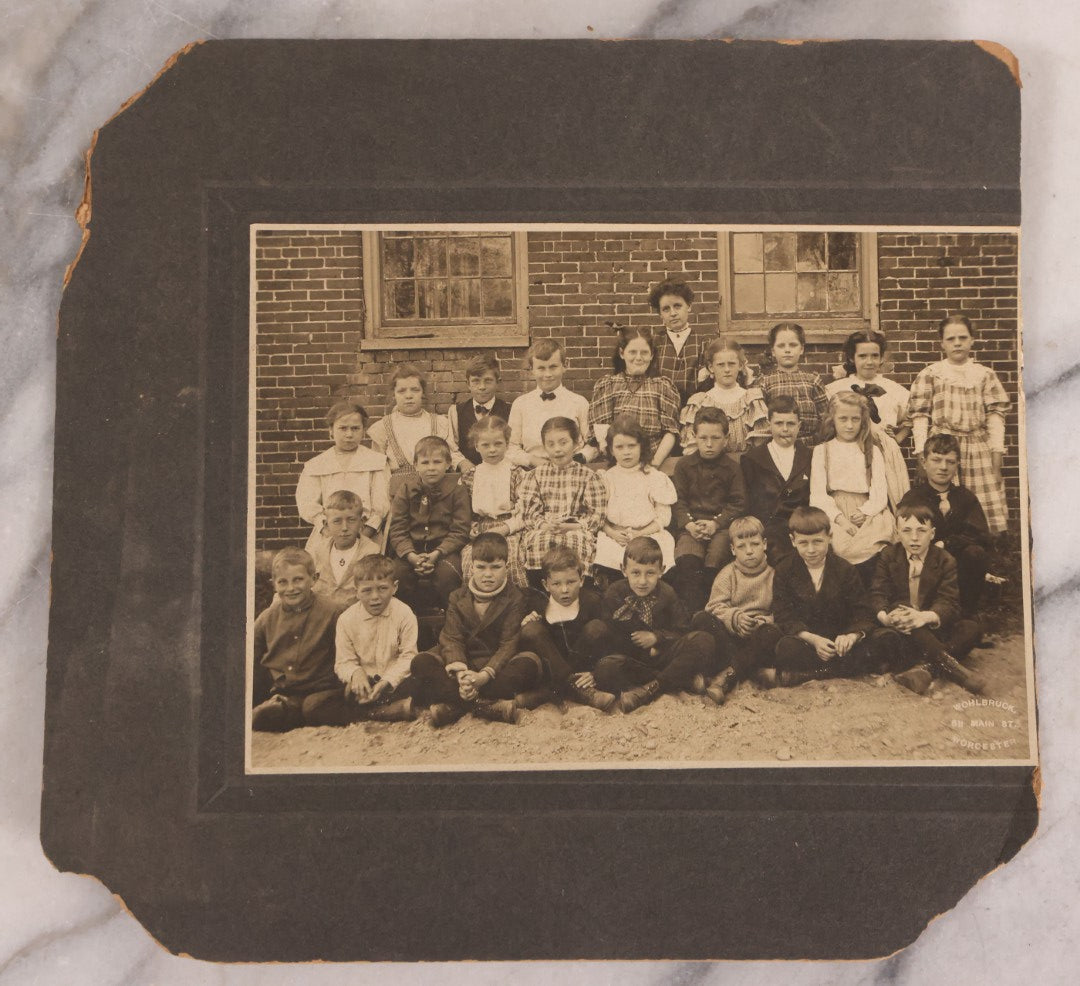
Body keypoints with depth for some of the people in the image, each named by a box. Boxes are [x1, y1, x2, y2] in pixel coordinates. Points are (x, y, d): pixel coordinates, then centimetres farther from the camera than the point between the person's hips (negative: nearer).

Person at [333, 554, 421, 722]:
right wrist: (356, 674, -26)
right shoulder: (347, 619, -1)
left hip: (394, 681, -1)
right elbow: (344, 662, -2)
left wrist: (387, 681, -25)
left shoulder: (404, 615, -5)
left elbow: (408, 657, -9)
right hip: (364, 683, 2)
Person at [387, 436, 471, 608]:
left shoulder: (457, 490, -2)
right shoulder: (406, 489, 4)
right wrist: (411, 556, -18)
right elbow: (397, 529, 0)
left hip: (445, 548, -2)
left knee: (447, 573, -32)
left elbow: (460, 531, -5)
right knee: (398, 572, -25)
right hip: (412, 549, 2)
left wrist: (436, 554, -19)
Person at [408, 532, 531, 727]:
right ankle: (488, 706, -36)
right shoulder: (458, 598, 3)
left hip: (497, 666, -2)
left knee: (530, 663, -33)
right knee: (421, 663, -22)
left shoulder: (514, 599, -4)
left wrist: (485, 675, -29)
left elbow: (508, 644, -13)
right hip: (462, 664, 2)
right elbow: (452, 640, -8)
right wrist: (460, 672, -29)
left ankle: (454, 705, -37)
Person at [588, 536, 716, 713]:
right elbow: (607, 634, -3)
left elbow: (681, 631, 2)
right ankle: (678, 678, -29)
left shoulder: (667, 594, 1)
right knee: (605, 669, -37)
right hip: (629, 657, -1)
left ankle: (651, 687, -29)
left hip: (661, 654, 1)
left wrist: (656, 637, -14)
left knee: (704, 641, -25)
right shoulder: (614, 594, -3)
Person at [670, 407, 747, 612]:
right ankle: (693, 611, -24)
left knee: (715, 559, -30)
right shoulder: (684, 465, 10)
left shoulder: (732, 468, 8)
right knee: (686, 560, -29)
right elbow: (678, 500, 7)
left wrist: (716, 523, -12)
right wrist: (688, 524, -12)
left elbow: (738, 503, 4)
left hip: (722, 524, 0)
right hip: (692, 524, 1)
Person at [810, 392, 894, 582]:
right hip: (833, 513, -1)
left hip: (866, 514, 1)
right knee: (838, 543, -33)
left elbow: (880, 491, 9)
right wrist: (839, 518, -15)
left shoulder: (872, 451, 21)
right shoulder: (822, 451, 15)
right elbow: (818, 493, 3)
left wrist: (865, 512, -13)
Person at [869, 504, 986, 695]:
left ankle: (924, 667, -36)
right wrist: (885, 616, -34)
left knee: (971, 628, -26)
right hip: (900, 627, 0)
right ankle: (953, 667, -40)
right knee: (882, 636, -36)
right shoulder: (888, 556, 2)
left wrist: (926, 617, -39)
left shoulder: (945, 560, -2)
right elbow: (878, 594, -9)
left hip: (934, 628, 1)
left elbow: (949, 602, -15)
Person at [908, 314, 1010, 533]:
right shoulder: (929, 375, 10)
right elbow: (920, 415, 3)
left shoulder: (985, 375, 15)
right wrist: (922, 452, -6)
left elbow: (995, 414, 9)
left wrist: (997, 450, -1)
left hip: (978, 448, 2)